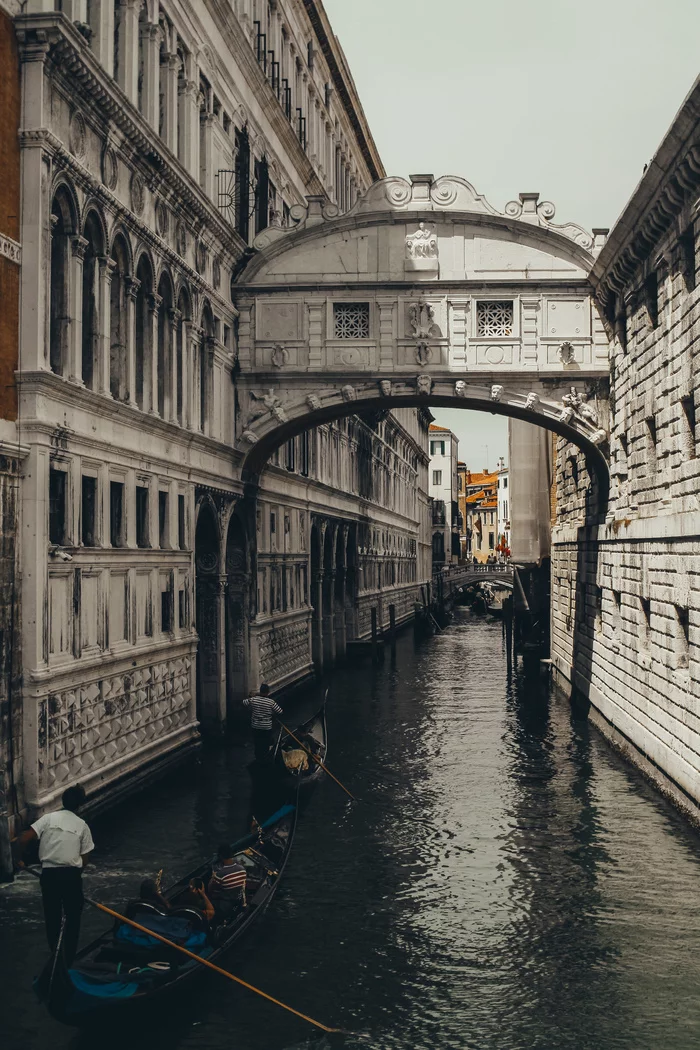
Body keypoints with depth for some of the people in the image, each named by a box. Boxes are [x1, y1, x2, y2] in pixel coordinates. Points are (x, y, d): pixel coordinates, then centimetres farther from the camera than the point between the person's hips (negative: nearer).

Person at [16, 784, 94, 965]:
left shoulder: (48, 818, 2)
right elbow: (84, 857, 4)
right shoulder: (82, 825, 4)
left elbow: (24, 838, -8)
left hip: (49, 873, 1)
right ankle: (68, 959, 17)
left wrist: (20, 858, 6)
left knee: (52, 916, 16)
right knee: (72, 917, 14)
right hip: (71, 874, -1)